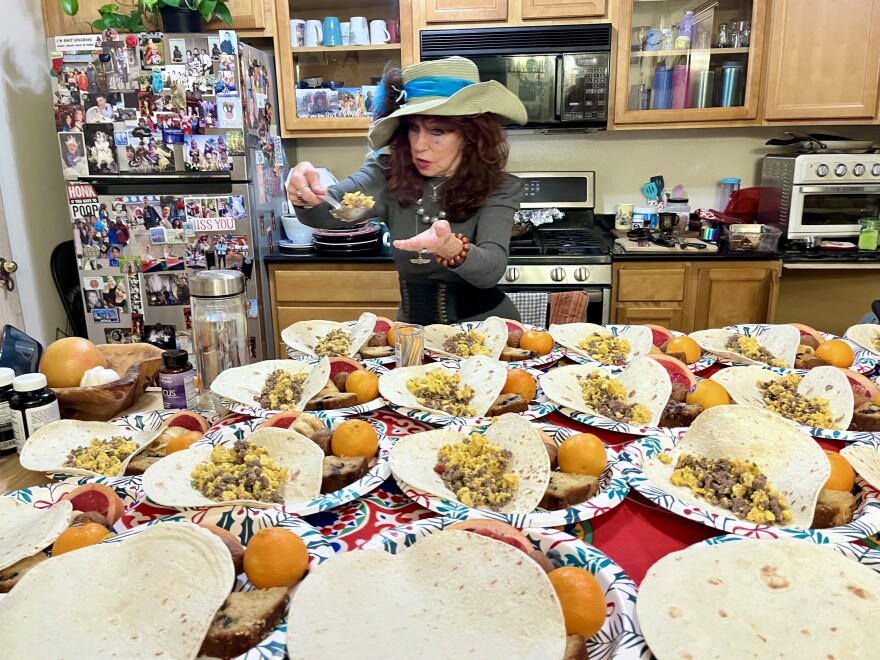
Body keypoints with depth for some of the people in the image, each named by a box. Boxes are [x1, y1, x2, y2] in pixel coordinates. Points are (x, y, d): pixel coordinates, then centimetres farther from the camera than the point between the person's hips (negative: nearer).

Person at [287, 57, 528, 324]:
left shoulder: (499, 189, -10)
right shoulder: (389, 173, -4)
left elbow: (491, 271, -23)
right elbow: (327, 210, -17)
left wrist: (451, 247, -42)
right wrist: (305, 197, -38)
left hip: (484, 328, -3)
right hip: (413, 325, 4)